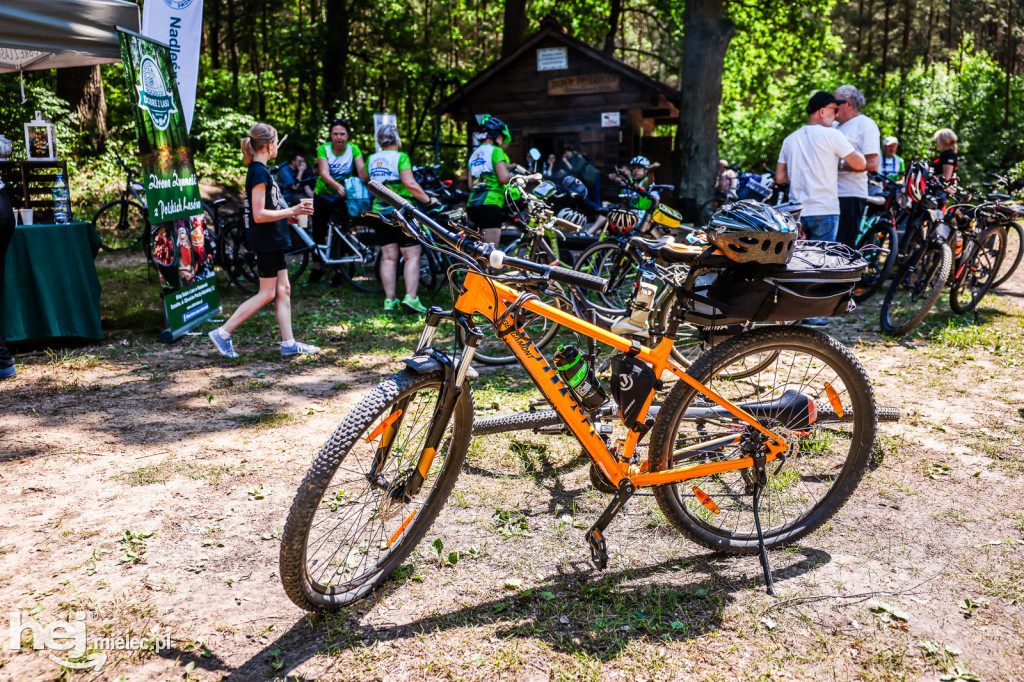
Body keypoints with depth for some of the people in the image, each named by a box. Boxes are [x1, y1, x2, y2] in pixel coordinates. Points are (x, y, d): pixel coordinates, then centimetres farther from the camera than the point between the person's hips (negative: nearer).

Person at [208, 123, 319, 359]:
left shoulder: (260, 171, 14)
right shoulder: (259, 172, -16)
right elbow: (259, 214, -22)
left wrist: (288, 216, 16)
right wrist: (291, 211, -19)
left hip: (273, 240, 10)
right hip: (265, 241, -10)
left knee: (283, 290, 9)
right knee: (267, 293, -4)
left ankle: (289, 344, 13)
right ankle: (223, 333, 3)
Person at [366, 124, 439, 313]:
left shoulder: (372, 159, 9)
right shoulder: (400, 157, -9)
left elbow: (362, 176, 30)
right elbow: (410, 184, -20)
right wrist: (428, 200, -11)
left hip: (380, 211, 6)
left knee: (388, 257, 7)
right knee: (412, 255, -2)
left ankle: (390, 299, 6)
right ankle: (411, 297, -12)